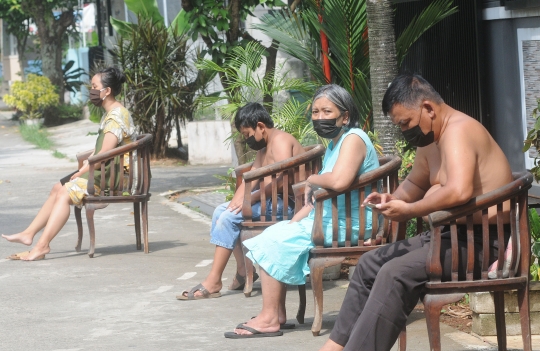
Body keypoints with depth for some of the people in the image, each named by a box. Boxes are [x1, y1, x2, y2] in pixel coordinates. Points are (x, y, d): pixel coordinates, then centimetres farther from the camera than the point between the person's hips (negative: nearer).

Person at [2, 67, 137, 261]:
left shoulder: (117, 116, -17)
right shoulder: (110, 114, 17)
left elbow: (105, 153, -24)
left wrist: (82, 172, -15)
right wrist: (84, 167, 4)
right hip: (104, 172, 11)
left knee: (65, 194, -20)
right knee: (58, 188, 9)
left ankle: (42, 246, -24)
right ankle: (29, 234, 6)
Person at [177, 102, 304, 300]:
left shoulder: (280, 141, -13)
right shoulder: (263, 147, 20)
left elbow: (281, 179, -26)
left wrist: (252, 198, -23)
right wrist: (235, 202, -4)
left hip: (286, 203, -11)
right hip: (273, 200, 11)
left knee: (229, 217, -21)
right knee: (221, 211, 13)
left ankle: (213, 282, -19)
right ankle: (243, 271, 4)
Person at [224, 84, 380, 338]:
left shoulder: (353, 139, -17)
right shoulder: (334, 143, 16)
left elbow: (339, 182, -35)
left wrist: (312, 180, -14)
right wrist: (295, 221, 4)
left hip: (348, 225, -11)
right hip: (329, 219, 11)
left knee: (273, 242, -13)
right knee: (274, 234, 14)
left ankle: (269, 319, -9)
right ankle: (277, 312, 12)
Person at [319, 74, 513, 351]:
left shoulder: (457, 130, -19)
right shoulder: (430, 140, 12)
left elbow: (459, 191, -35)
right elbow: (416, 183, 30)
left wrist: (408, 211, -23)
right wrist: (392, 199, 8)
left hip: (484, 242, -11)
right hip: (453, 234, 11)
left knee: (396, 273, -26)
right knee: (371, 263, 12)